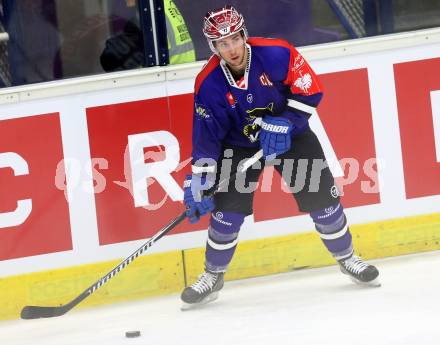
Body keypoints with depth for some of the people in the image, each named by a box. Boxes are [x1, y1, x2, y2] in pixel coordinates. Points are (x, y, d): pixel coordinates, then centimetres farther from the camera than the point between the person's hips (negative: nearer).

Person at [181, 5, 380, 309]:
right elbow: (206, 134, -16)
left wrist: (283, 124, -26)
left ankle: (347, 258, 22)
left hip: (290, 134, 0)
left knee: (323, 198, -1)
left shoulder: (276, 54, -25)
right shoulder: (209, 83, -20)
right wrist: (198, 179, -23)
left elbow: (310, 90, -17)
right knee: (227, 209, -9)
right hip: (239, 144, 0)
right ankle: (213, 276, 9)